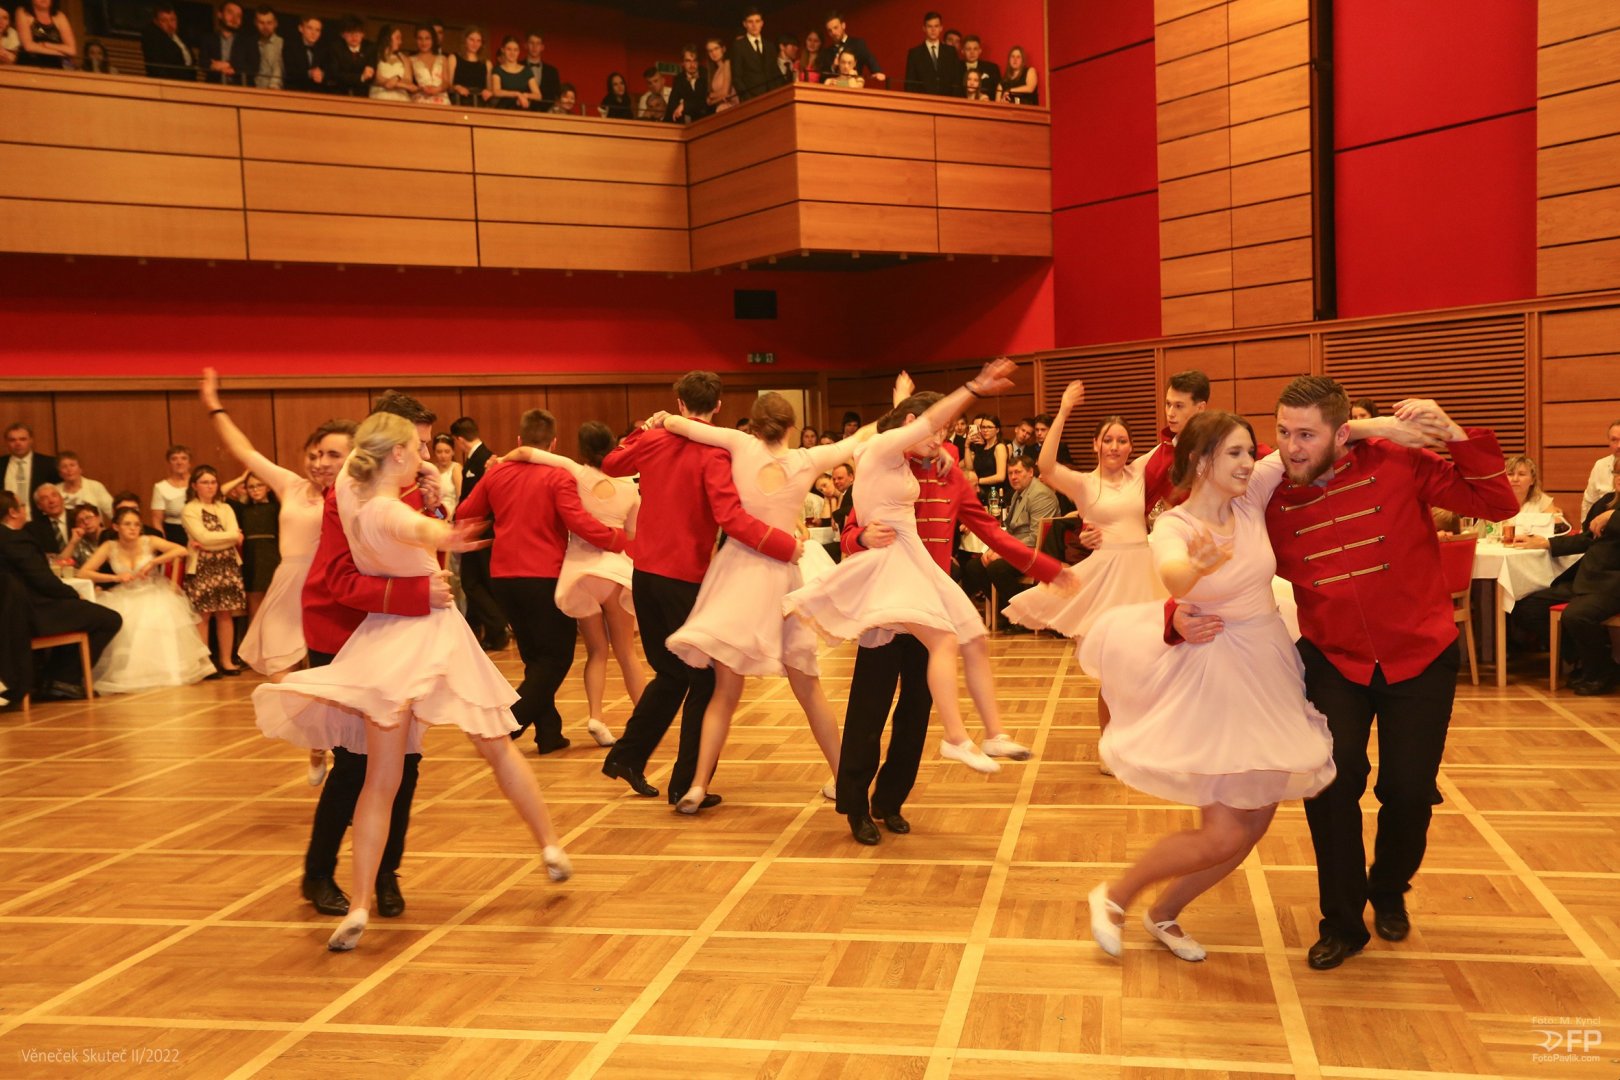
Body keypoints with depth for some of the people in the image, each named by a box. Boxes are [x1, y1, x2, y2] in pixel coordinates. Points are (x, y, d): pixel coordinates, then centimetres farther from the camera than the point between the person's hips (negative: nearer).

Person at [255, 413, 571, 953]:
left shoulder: (349, 489, -3)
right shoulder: (388, 511, -23)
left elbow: (356, 454, 23)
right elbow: (417, 527, -50)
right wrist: (439, 536, -70)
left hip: (385, 641, 5)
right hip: (433, 632, -5)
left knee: (380, 782, 5)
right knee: (498, 748, 16)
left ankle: (359, 907, -2)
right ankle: (551, 847, 27)